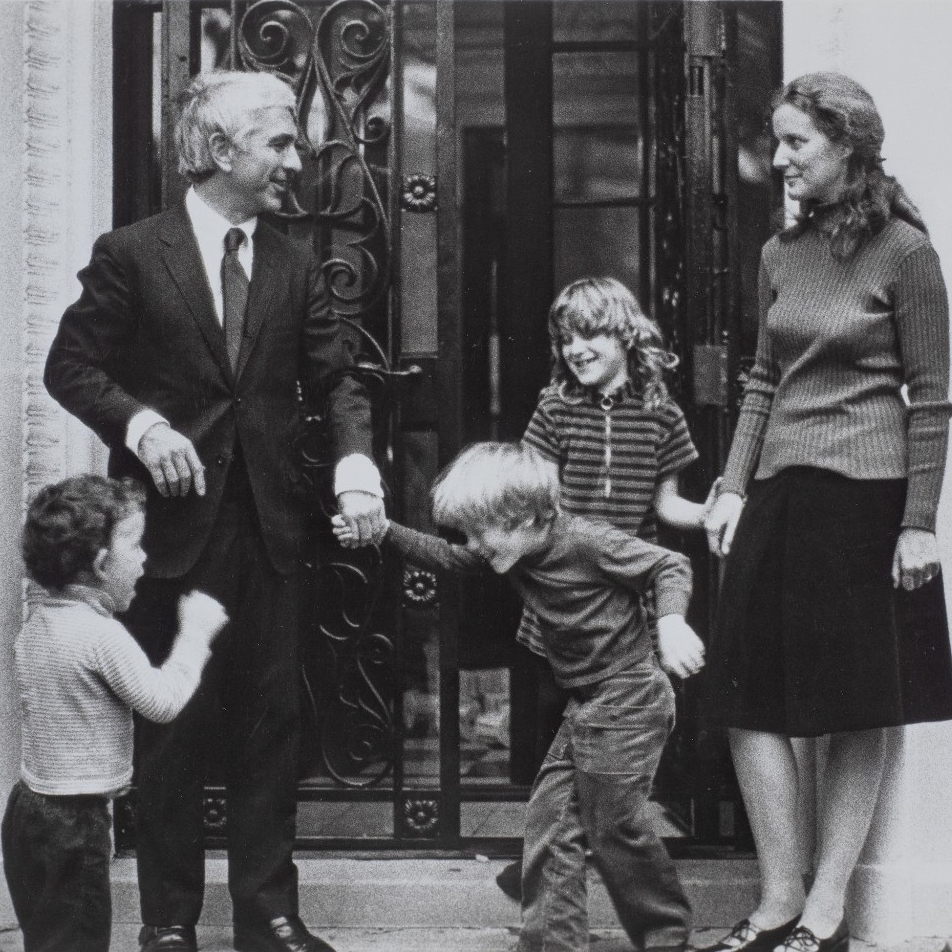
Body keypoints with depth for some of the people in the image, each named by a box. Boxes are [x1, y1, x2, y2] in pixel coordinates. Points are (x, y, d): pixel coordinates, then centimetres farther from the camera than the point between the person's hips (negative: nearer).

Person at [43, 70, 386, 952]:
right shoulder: (130, 254, -4)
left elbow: (335, 379, 6)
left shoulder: (294, 267, 8)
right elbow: (70, 364, -3)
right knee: (170, 726, 5)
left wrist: (354, 461, -13)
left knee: (269, 722, 7)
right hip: (172, 521, -4)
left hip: (269, 524, 4)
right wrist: (139, 421, -20)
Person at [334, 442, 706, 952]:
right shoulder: (511, 552, 3)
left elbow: (670, 566, -15)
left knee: (613, 823, -5)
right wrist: (386, 532, 0)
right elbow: (448, 558, 12)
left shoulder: (587, 542, -20)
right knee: (547, 816, 4)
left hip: (628, 699, -9)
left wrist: (671, 622, -31)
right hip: (584, 706, 9)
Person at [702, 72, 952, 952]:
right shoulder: (781, 255, 10)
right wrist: (734, 488, 7)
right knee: (748, 701, 2)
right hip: (781, 498, 6)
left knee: (857, 714, 3)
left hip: (865, 500, -6)